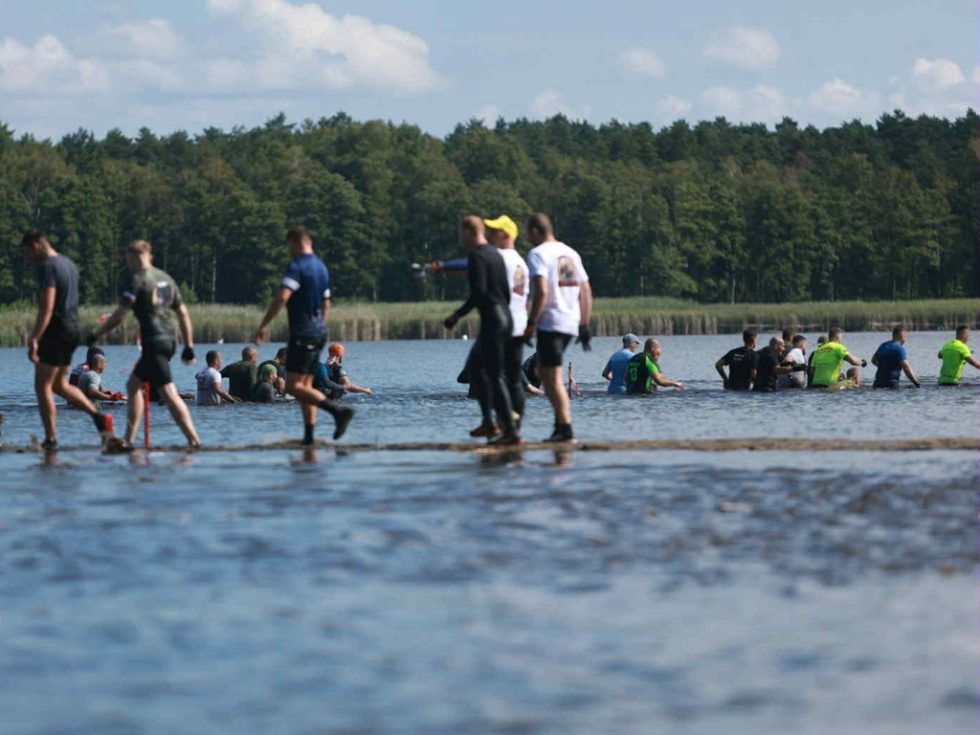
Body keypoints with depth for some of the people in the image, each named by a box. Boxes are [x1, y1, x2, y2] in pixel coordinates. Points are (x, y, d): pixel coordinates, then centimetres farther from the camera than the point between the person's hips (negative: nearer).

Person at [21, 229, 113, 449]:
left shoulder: (47, 267, -14)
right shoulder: (68, 263, 15)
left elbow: (46, 308, -22)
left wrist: (34, 339, -23)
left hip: (56, 330, -9)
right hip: (73, 330, 9)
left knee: (42, 386, -2)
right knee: (59, 385, 17)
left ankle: (51, 438, -3)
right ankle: (98, 416, 6)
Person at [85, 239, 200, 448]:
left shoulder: (136, 279, -6)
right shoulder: (165, 278, 17)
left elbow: (119, 316, -10)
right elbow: (183, 314, 16)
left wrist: (96, 334, 2)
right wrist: (189, 347, 19)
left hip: (153, 342, -8)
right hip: (169, 339, 8)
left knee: (169, 394, -12)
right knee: (133, 385, 19)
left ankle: (194, 440, -23)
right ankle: (128, 440, 20)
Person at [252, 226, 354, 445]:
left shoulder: (297, 266, -13)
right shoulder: (321, 267, 15)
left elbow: (282, 297, -24)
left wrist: (263, 326, -22)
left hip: (302, 332, -9)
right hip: (319, 332, 9)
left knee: (294, 386, -11)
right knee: (305, 385, 12)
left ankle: (338, 410, -23)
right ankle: (309, 435, 7)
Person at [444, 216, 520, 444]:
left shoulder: (477, 256, -12)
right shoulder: (495, 254, 16)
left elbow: (478, 292, -22)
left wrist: (457, 315, -17)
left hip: (491, 320, -10)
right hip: (505, 316, 10)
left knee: (496, 376, -8)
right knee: (477, 368, 20)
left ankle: (511, 431, -11)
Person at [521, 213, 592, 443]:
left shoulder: (538, 253, -7)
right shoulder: (570, 253, 16)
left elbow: (542, 291, -19)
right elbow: (586, 291, 16)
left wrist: (531, 324, -15)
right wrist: (584, 326, 19)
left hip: (550, 322, -8)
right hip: (571, 322, 8)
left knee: (553, 378, -5)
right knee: (544, 372, 19)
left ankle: (566, 429, -10)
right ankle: (560, 421, 13)